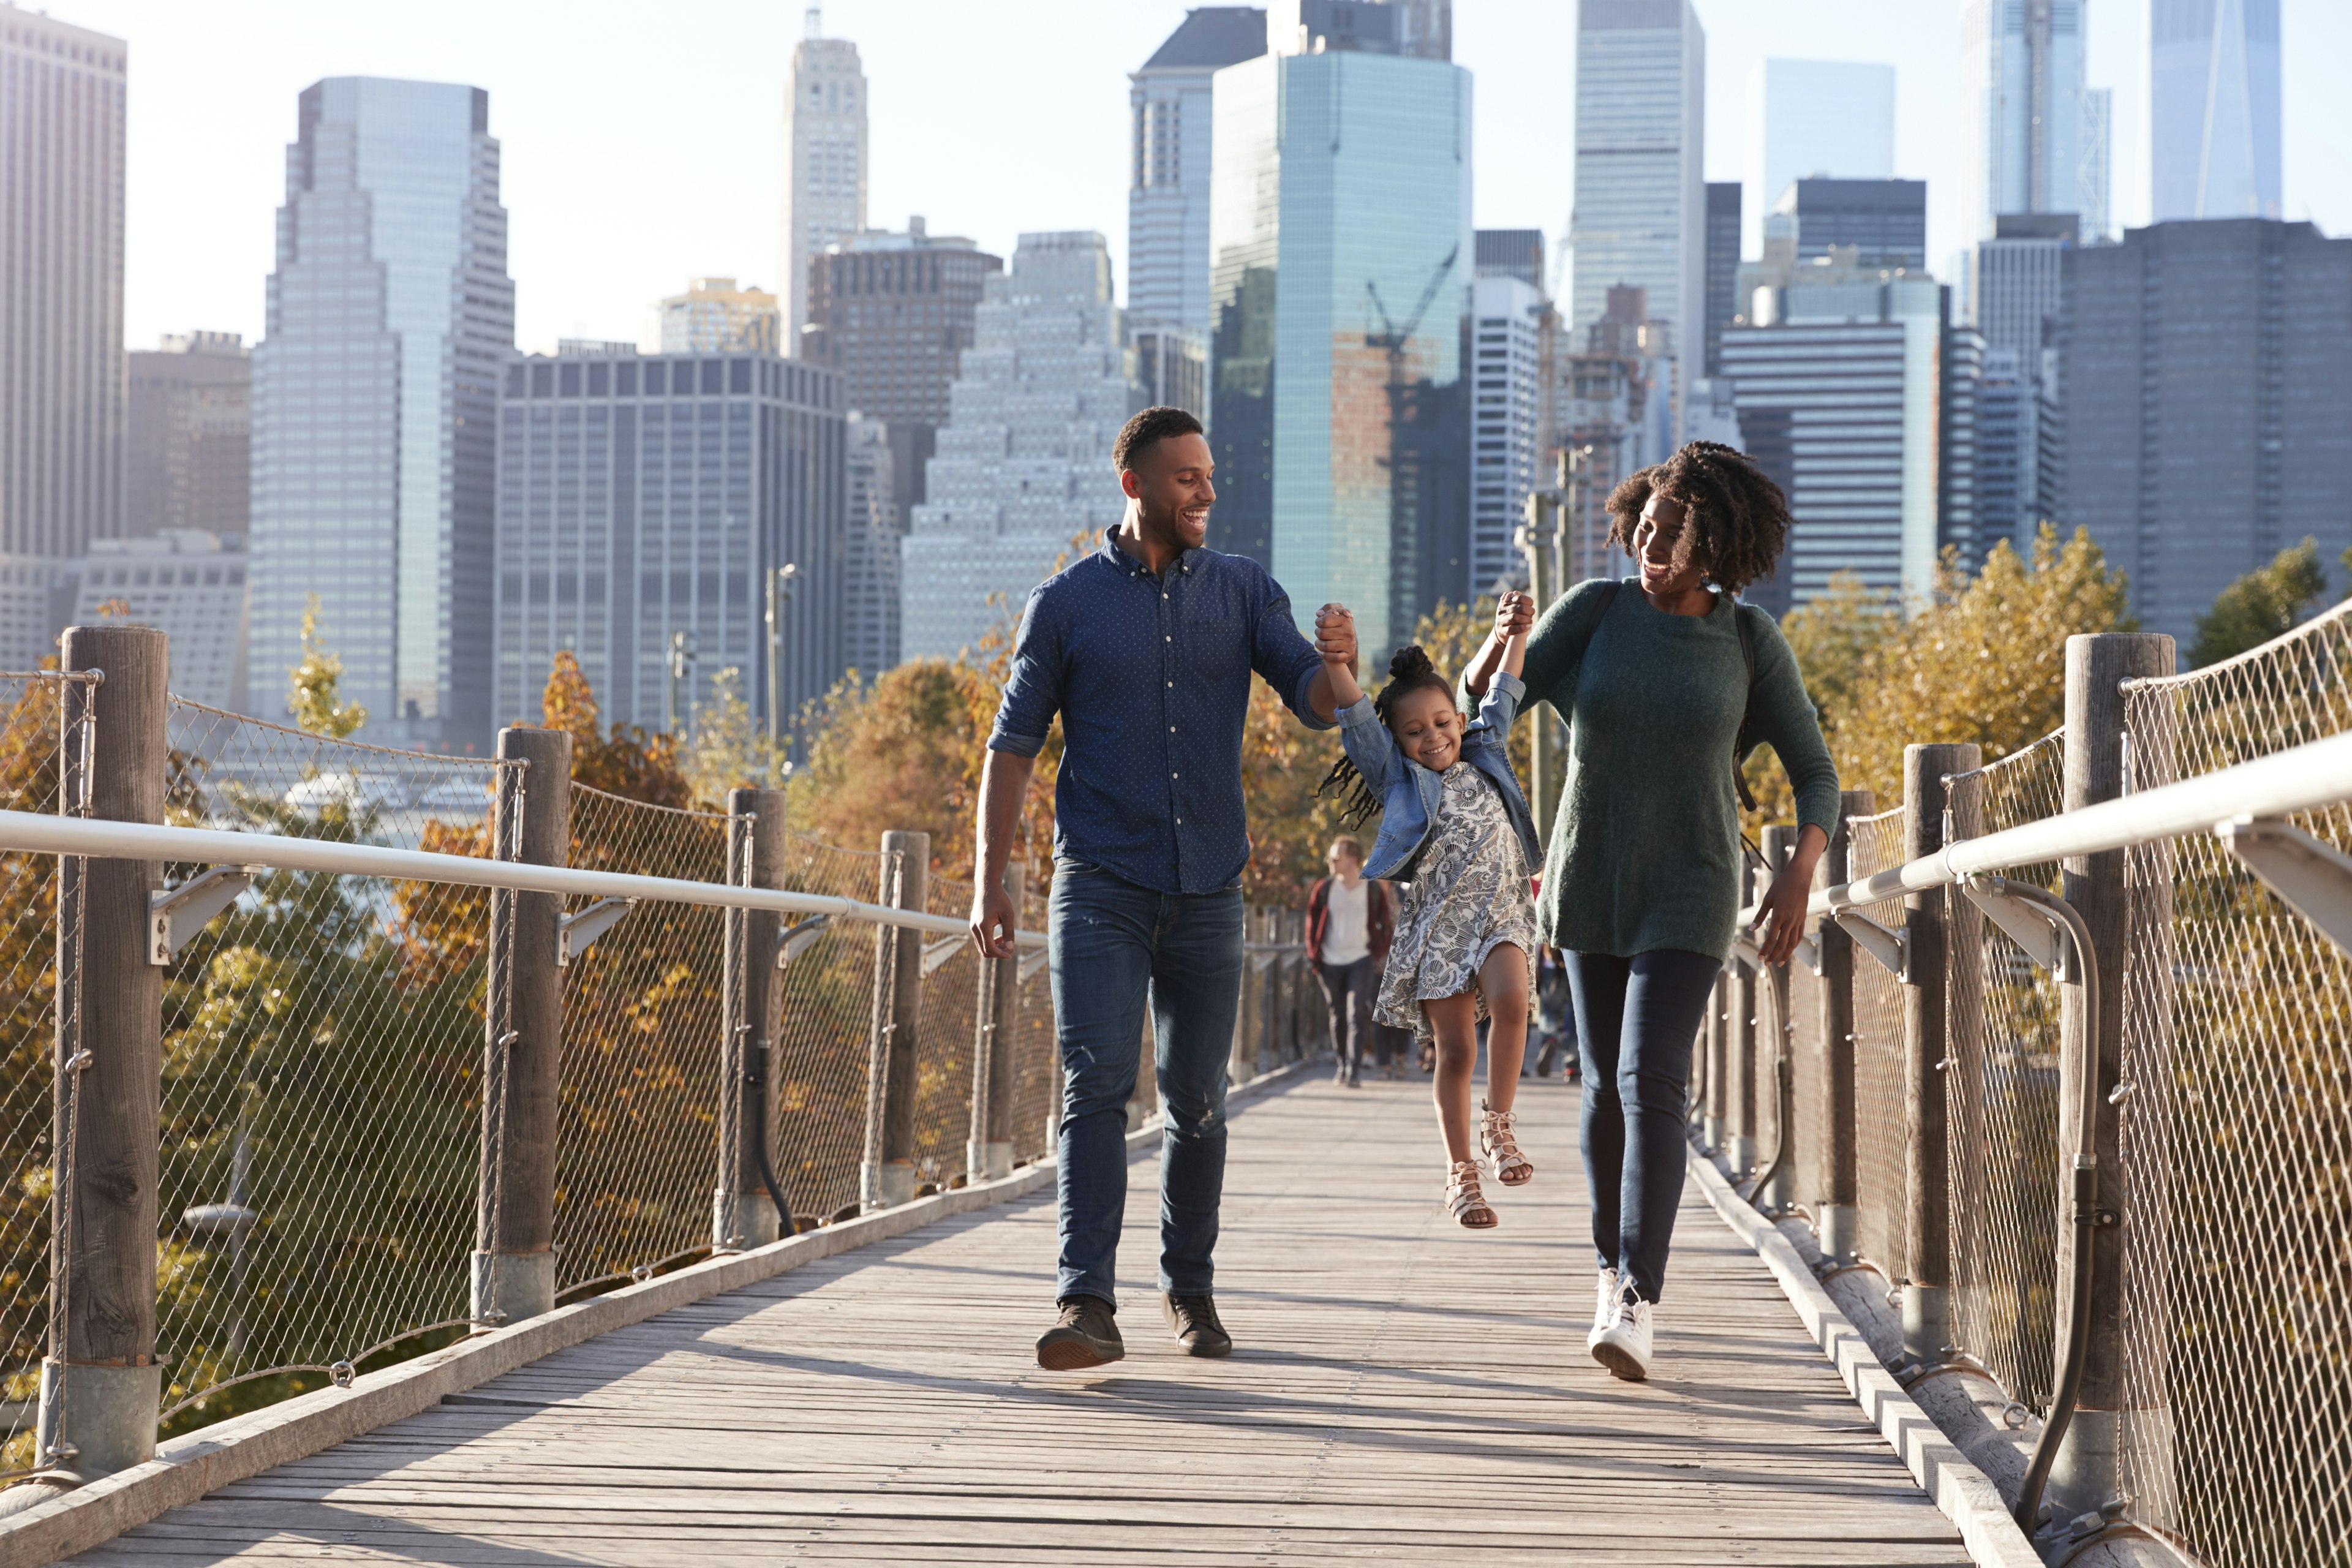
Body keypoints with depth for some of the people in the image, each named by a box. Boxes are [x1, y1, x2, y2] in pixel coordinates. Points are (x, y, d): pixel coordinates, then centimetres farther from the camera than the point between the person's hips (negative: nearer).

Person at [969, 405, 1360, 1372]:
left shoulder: (1242, 591, 7)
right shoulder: (1067, 603, 1)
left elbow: (1315, 707, -2)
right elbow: (1013, 745, 3)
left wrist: (1335, 665, -27)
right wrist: (989, 883, -3)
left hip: (1206, 890, 3)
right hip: (1101, 887, -2)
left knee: (1197, 1102, 9)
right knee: (1097, 1085, -15)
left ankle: (1189, 1288, 24)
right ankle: (1087, 1307, -21)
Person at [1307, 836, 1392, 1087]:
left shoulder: (1374, 890, -1)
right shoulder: (1324, 889, 1)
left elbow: (1384, 923, 8)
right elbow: (1312, 922, 9)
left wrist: (1380, 953, -1)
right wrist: (1314, 952, 2)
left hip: (1361, 960, -2)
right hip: (1331, 962, 2)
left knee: (1357, 1015, -12)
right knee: (1338, 1016, 11)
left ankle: (1353, 1071, -15)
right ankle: (1342, 1062, 26)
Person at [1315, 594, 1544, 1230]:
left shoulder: (1484, 757, 15)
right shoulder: (1397, 777, 5)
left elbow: (1500, 691, 16)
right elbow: (1354, 715, -7)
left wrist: (1512, 631, 3)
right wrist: (1335, 659, -21)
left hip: (1499, 910, 2)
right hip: (1436, 919, -2)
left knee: (1510, 1002, -25)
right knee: (1455, 1050, -2)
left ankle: (1497, 1123, -5)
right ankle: (1460, 1173, 12)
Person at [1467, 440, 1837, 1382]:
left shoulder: (1750, 639, -7)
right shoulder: (1595, 610, -5)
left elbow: (1815, 775, -4)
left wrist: (1800, 875, -17)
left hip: (1687, 890, -2)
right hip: (1591, 880, 2)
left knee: (1652, 1083, -17)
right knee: (1606, 1086, 12)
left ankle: (1635, 1309, -22)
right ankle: (1613, 1265, 33)